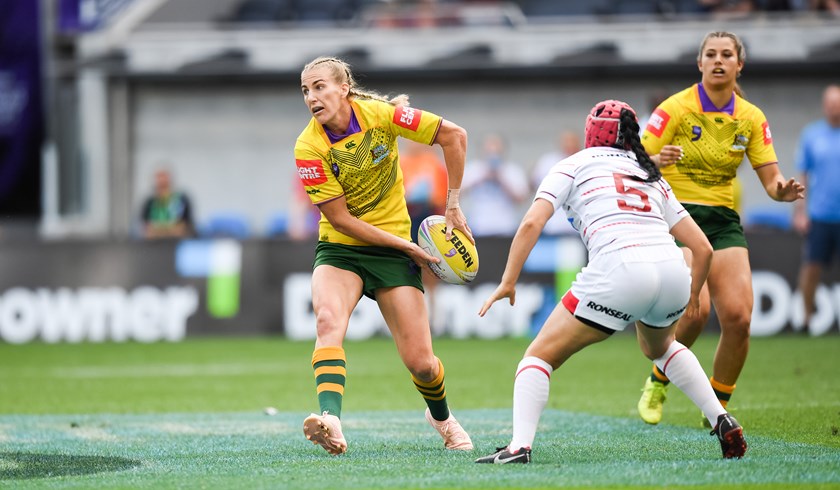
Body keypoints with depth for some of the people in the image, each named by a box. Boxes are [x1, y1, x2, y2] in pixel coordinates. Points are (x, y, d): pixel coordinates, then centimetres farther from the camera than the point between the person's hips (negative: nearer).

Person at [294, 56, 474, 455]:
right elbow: (339, 218, -13)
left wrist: (452, 205, -3)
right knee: (328, 321, -33)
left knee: (420, 361, -1)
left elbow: (453, 135, -4)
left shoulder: (379, 114, -13)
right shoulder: (308, 148, -14)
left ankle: (441, 416, 32)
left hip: (393, 252, 1)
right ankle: (330, 422, -47)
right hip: (339, 250, -1)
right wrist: (406, 246, -16)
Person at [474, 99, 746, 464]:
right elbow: (703, 248, 25)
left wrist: (507, 283, 4)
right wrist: (691, 297, 41)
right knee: (658, 348, 37)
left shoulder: (575, 165, 18)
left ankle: (519, 447, -13)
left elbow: (532, 223, 2)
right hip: (673, 269, 5)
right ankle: (724, 423, 25)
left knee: (540, 355, 7)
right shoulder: (653, 178, 30)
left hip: (619, 271, -5)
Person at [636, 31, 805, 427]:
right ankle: (656, 385, 4)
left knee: (738, 317, -11)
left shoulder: (751, 118, 6)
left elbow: (771, 179, 6)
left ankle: (718, 406, 10)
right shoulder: (676, 109, -7)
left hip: (723, 221, 4)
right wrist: (657, 161, -32)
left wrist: (783, 190, -17)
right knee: (696, 309, -23)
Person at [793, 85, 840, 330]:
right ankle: (808, 315, 11)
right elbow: (803, 176, 9)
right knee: (812, 266, -3)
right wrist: (800, 210, 4)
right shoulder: (811, 135, 6)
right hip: (819, 215, 1)